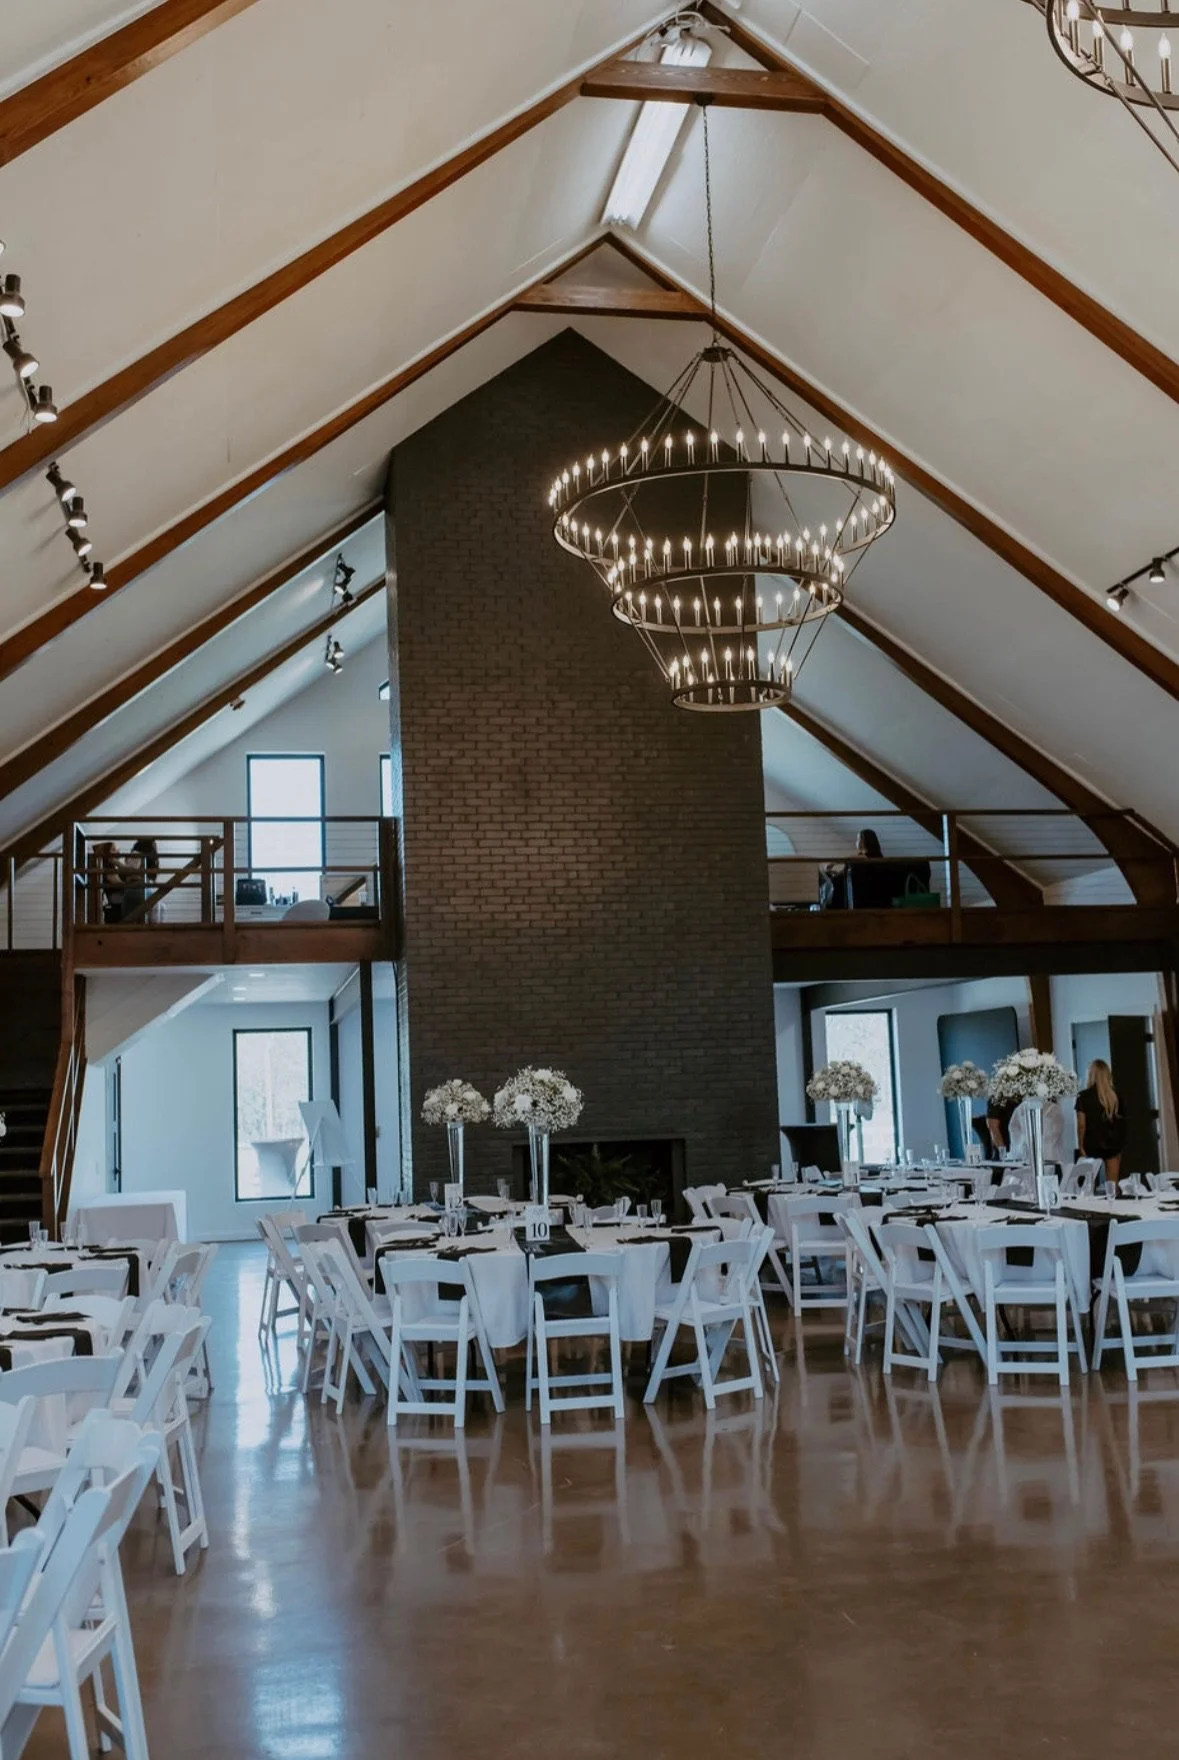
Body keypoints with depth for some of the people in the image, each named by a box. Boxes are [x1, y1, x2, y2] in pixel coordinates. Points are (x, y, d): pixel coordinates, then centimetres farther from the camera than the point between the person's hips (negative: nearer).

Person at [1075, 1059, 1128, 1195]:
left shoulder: (1084, 1096, -7)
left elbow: (1081, 1124, -9)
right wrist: (1120, 1143, 12)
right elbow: (1121, 1120, 5)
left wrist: (1081, 1147, -3)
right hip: (1113, 1143, 3)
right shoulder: (1115, 1095, 3)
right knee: (1113, 1184, 7)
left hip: (1092, 1144, -3)